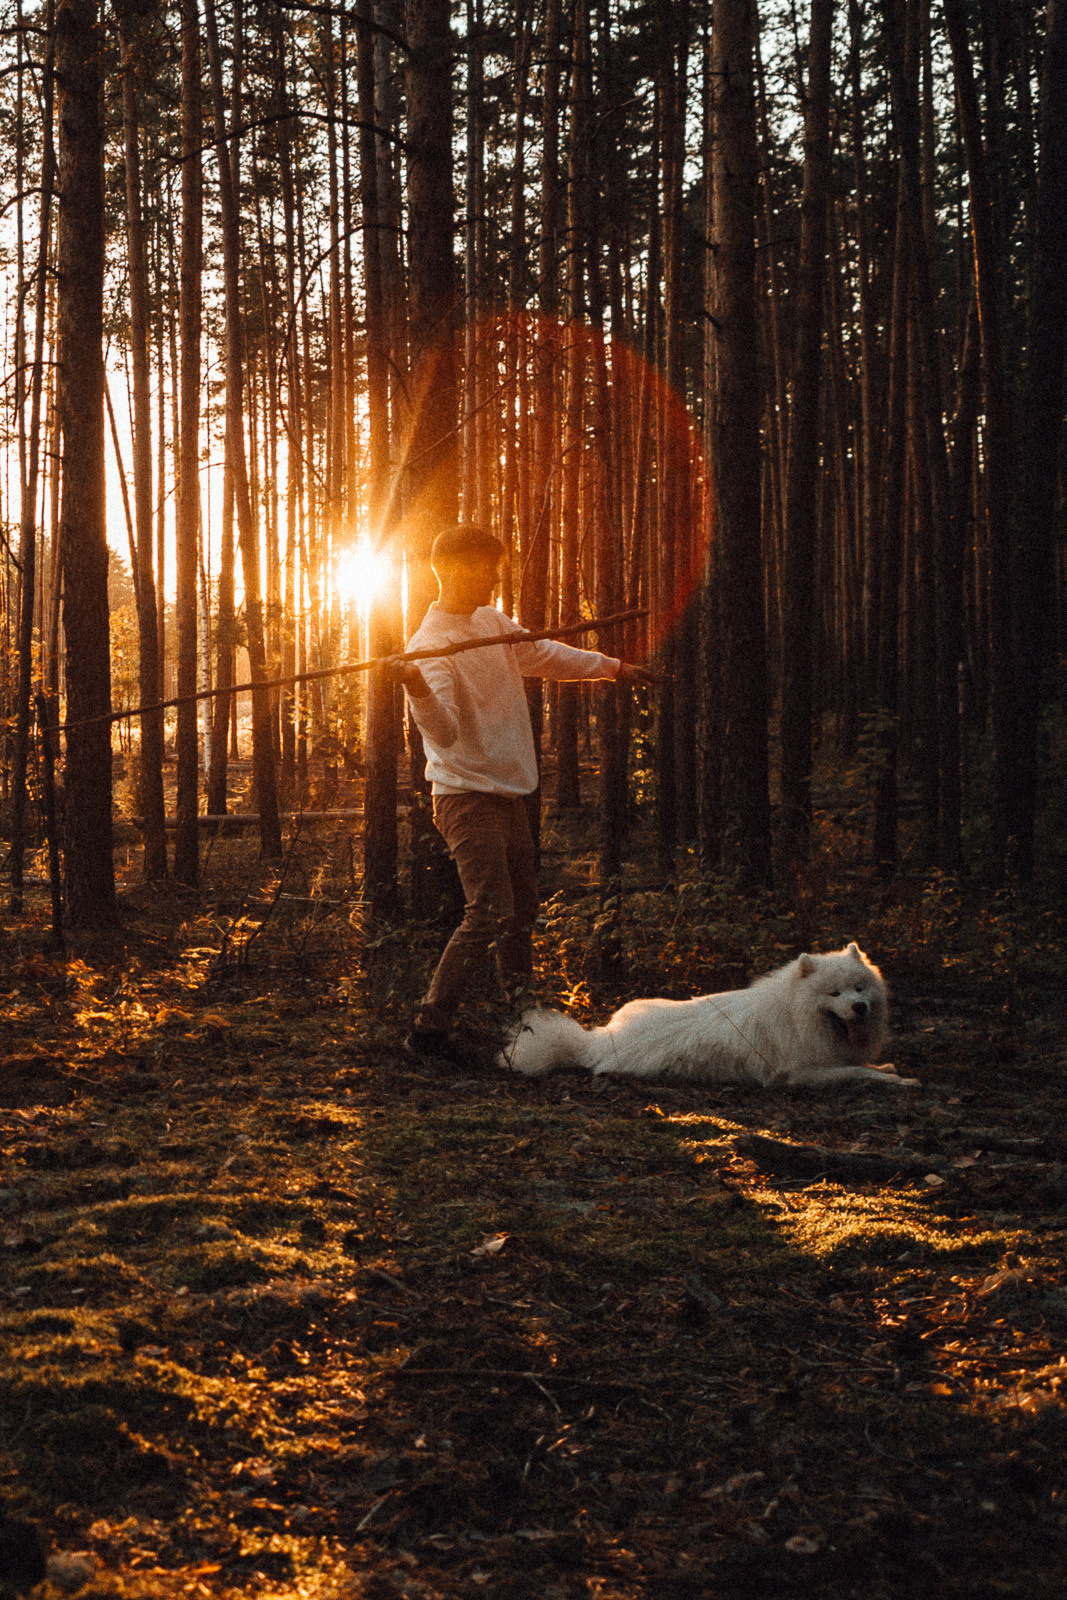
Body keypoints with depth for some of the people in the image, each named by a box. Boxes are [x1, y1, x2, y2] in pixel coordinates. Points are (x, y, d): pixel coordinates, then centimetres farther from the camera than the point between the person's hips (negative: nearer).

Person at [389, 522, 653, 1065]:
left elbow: (545, 654, 25)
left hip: (508, 792, 9)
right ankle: (430, 1026, -11)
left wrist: (612, 667, 32)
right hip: (467, 795, -9)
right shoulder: (431, 645, -19)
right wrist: (419, 689, -51)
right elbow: (443, 732, -32)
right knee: (489, 913, -17)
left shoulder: (492, 623, 8)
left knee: (522, 908, 17)